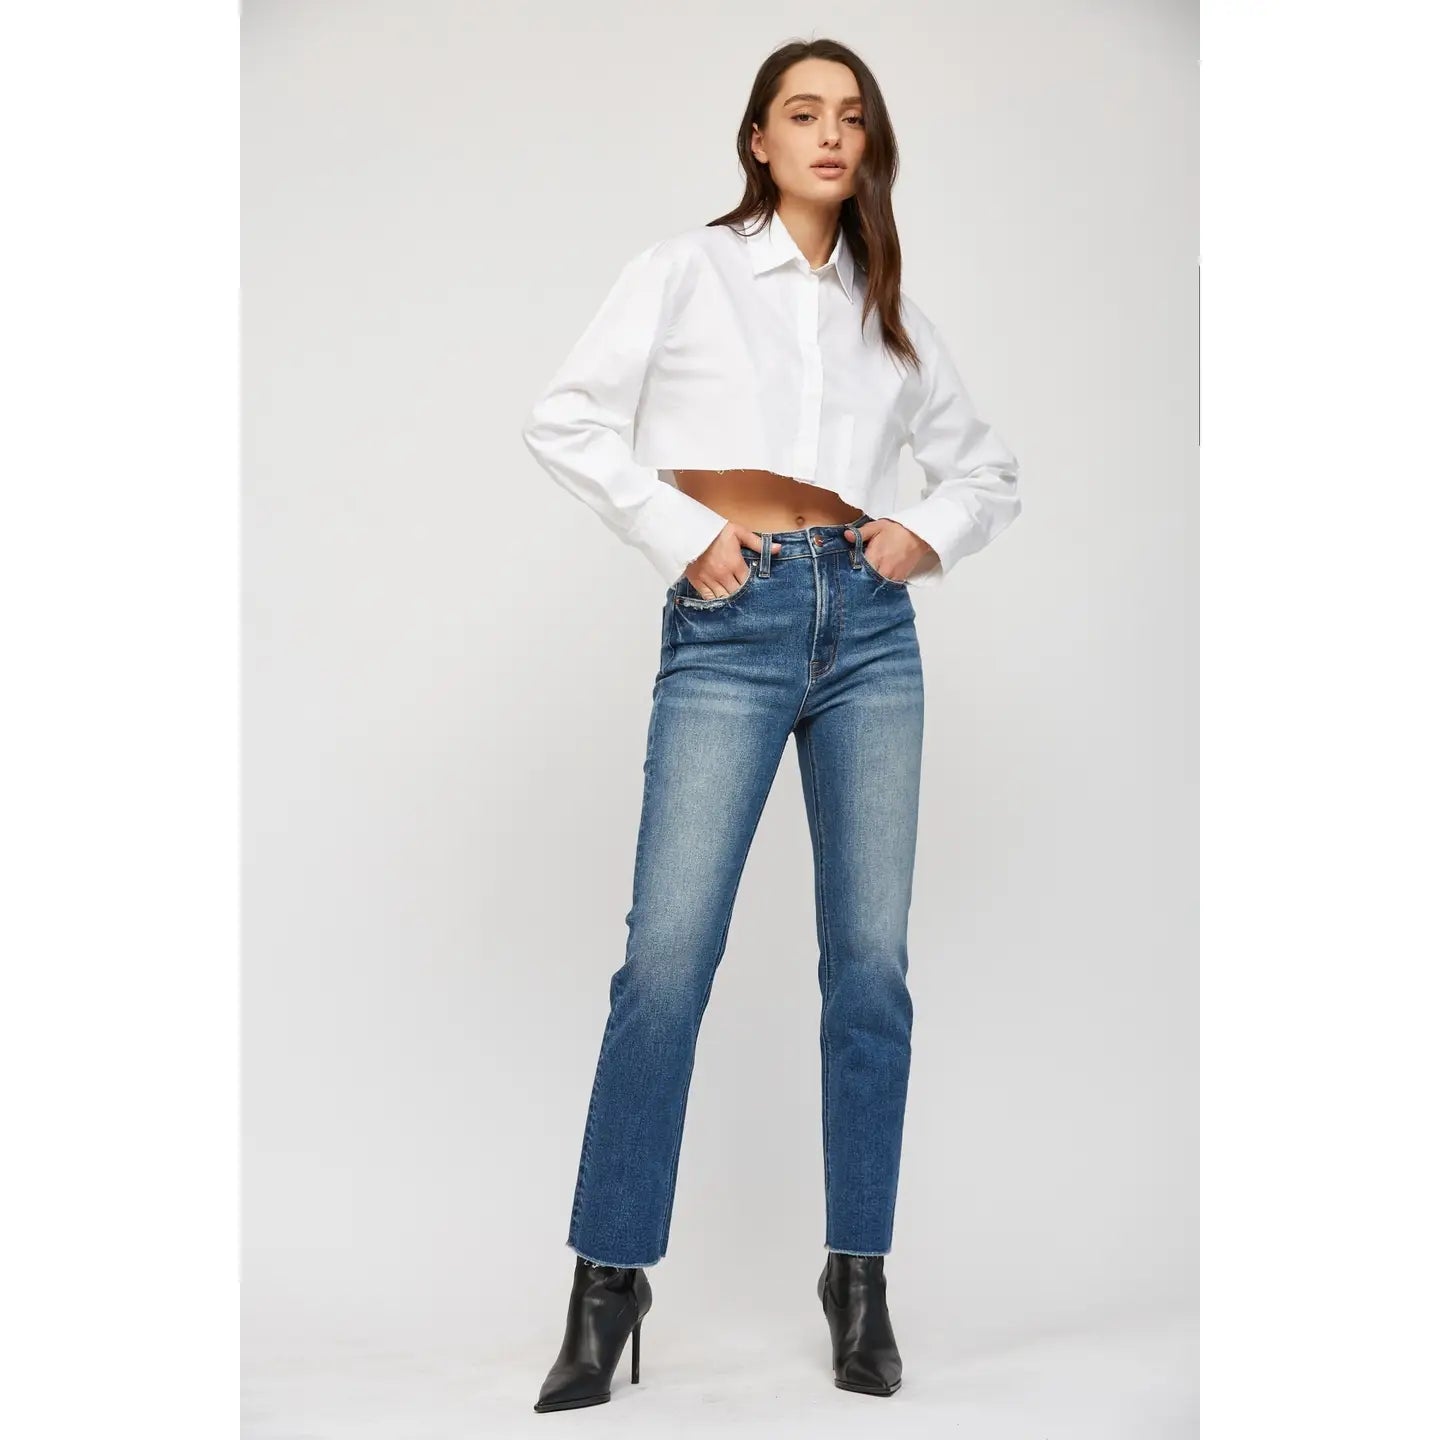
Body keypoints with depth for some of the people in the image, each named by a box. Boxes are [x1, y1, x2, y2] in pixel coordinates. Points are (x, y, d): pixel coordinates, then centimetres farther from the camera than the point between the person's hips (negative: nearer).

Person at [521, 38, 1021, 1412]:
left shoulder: (890, 308, 18)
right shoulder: (686, 267, 9)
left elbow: (985, 464, 26)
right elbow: (566, 420, 0)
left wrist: (932, 531, 7)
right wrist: (679, 529, -7)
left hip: (871, 625, 4)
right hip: (731, 626, -3)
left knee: (871, 958, 1)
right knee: (668, 951, -10)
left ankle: (858, 1280, 12)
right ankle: (607, 1283, 1)